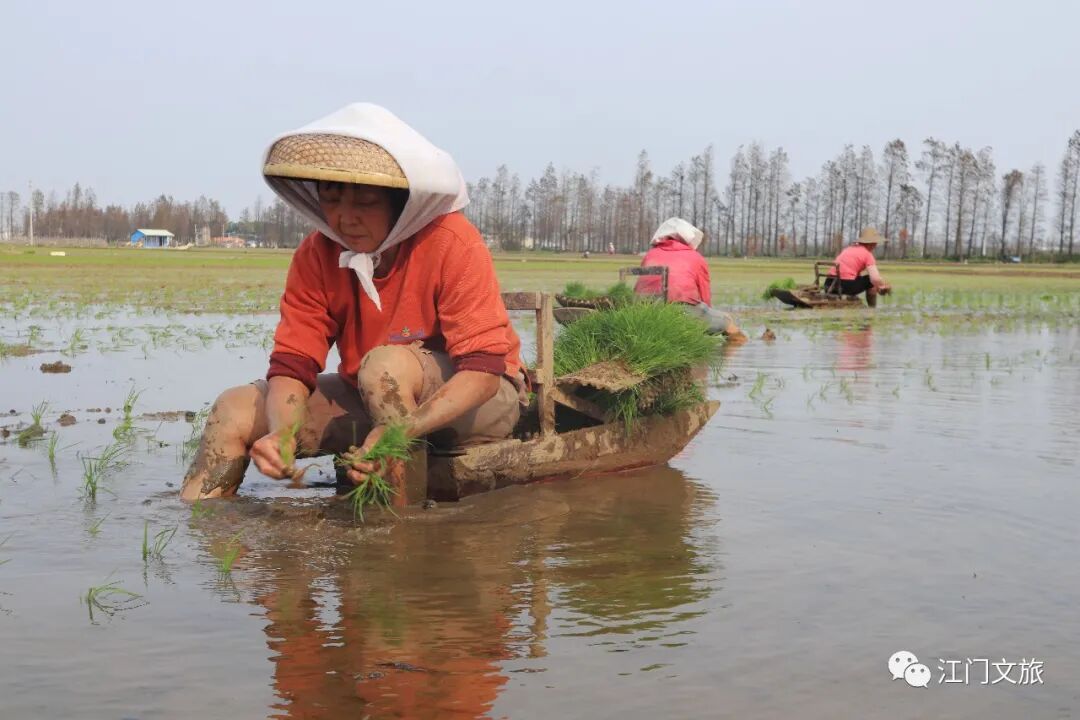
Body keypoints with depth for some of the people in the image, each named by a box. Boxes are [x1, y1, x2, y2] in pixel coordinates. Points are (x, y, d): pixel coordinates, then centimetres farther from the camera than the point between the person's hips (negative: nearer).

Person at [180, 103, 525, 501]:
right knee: (235, 409, -9)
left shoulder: (452, 243, -23)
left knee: (388, 363, -36)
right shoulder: (316, 255, -9)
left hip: (478, 401, -5)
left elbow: (484, 368, -28)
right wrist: (282, 432, -35)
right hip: (374, 402, 5)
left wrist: (402, 430, -42)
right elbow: (292, 363, -12)